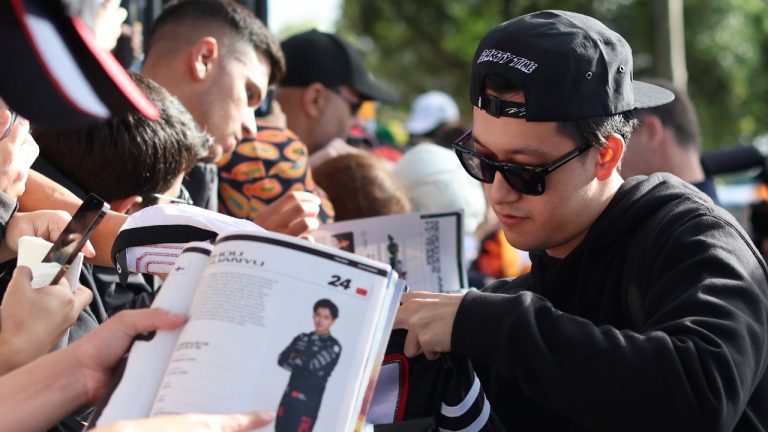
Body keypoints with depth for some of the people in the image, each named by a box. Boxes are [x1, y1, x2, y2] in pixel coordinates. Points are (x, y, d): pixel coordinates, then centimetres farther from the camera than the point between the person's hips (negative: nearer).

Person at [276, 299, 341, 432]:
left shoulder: (333, 346, -5)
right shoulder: (302, 339, 12)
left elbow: (315, 366, -17)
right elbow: (282, 359, 3)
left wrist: (295, 360, -1)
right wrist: (304, 366, -10)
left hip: (308, 402, -6)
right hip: (289, 396, 6)